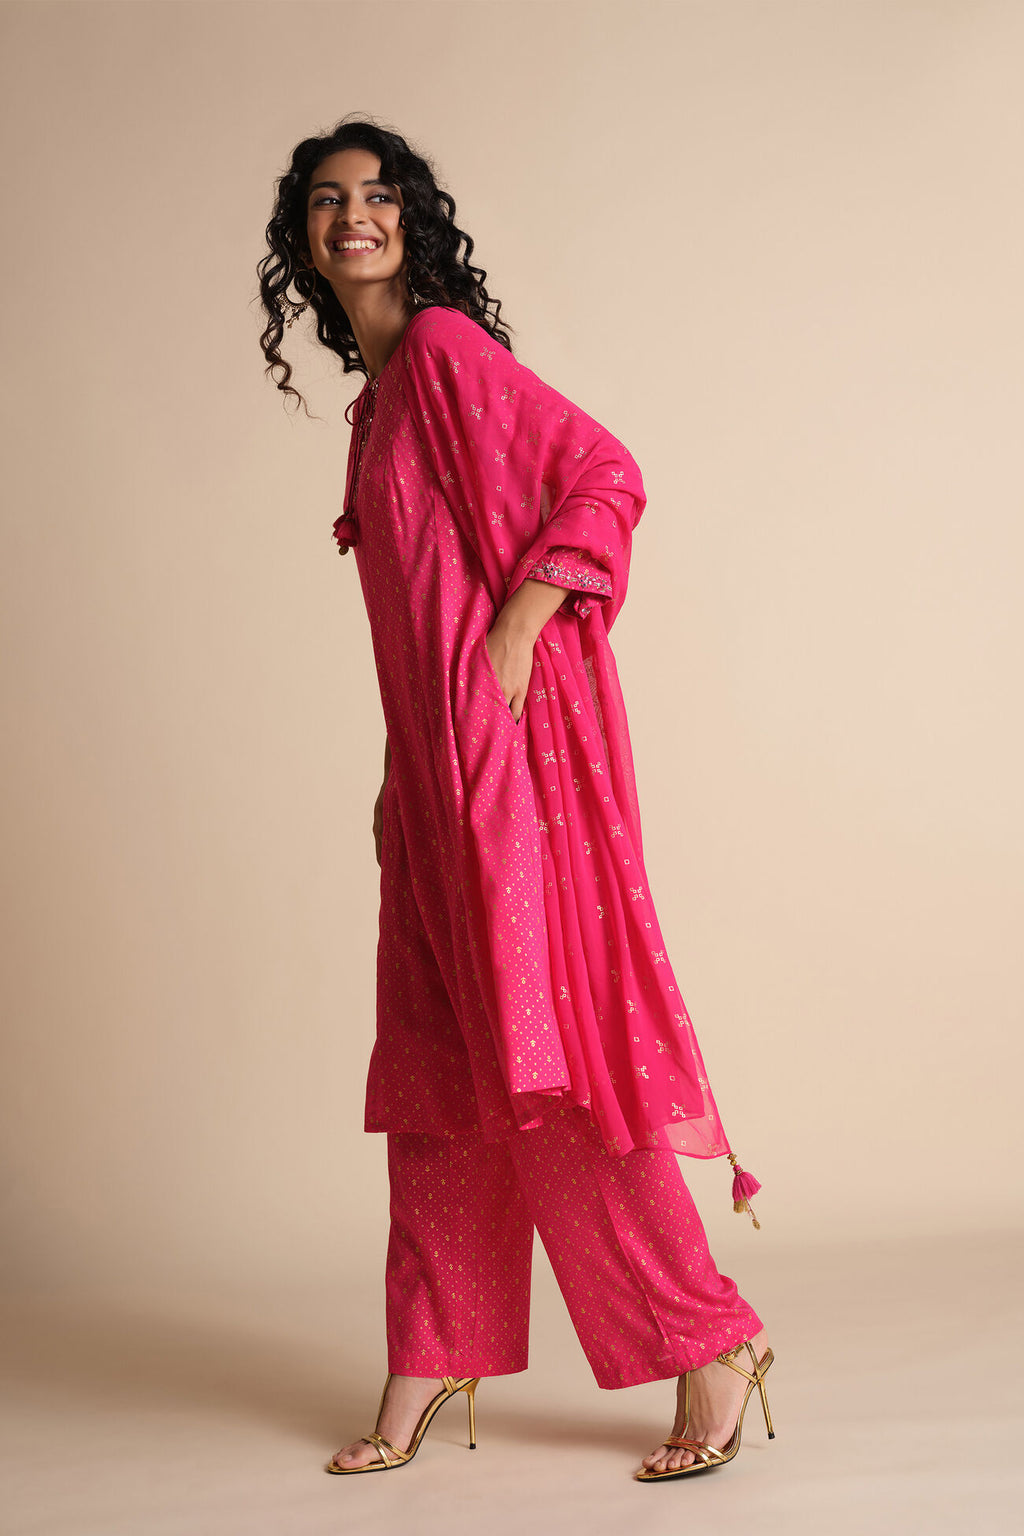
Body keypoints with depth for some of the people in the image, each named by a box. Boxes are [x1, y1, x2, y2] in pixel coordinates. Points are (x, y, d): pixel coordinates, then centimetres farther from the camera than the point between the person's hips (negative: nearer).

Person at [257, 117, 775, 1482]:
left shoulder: (447, 349, -5)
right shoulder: (376, 396, 20)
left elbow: (606, 473, -13)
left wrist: (515, 634, -18)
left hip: (508, 730, -9)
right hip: (432, 754, 9)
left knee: (538, 1033, -10)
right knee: (433, 1046, 8)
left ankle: (714, 1340, 0)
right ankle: (428, 1364, 15)